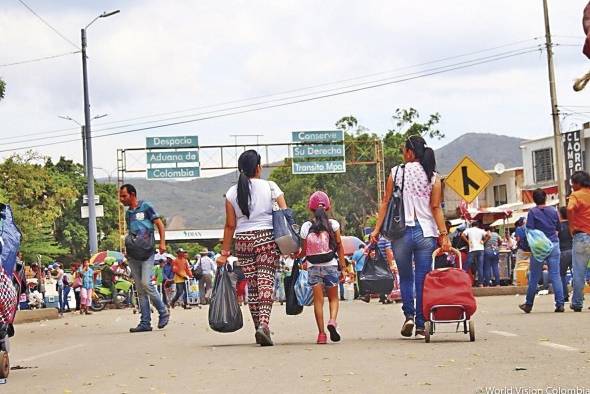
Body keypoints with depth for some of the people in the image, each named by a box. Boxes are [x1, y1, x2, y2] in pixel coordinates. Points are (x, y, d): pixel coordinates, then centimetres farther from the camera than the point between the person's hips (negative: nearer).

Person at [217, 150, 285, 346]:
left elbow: (230, 225, 4)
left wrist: (225, 252, 9)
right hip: (267, 238, -2)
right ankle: (264, 323, -22)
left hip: (243, 240, 2)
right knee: (266, 282, -4)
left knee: (252, 285, 10)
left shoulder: (232, 193, 4)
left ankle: (258, 327, 13)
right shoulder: (270, 187, -1)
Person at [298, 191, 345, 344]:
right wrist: (343, 265, 9)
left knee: (318, 300, 3)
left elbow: (304, 251, 2)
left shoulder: (306, 227, -3)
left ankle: (321, 333, -2)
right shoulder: (333, 224, -3)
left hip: (313, 267, 0)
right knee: (333, 298, 12)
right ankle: (332, 320, -15)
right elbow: (339, 247, 1)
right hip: (331, 265, 0)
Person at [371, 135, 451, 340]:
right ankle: (420, 326, 4)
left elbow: (386, 202, 0)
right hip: (425, 233, 1)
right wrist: (444, 234, -2)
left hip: (401, 232, 0)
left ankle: (409, 315, 0)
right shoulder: (433, 177, 3)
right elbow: (436, 207, -2)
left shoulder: (396, 173, 1)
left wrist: (377, 229, 2)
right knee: (422, 280, 4)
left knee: (405, 277, 15)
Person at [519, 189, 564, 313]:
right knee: (555, 275, 1)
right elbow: (558, 228, 14)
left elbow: (529, 230, -12)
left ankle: (528, 305, 14)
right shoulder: (553, 210, 4)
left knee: (534, 277, 6)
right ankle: (560, 304, -5)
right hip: (554, 245, 2)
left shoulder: (533, 212, -6)